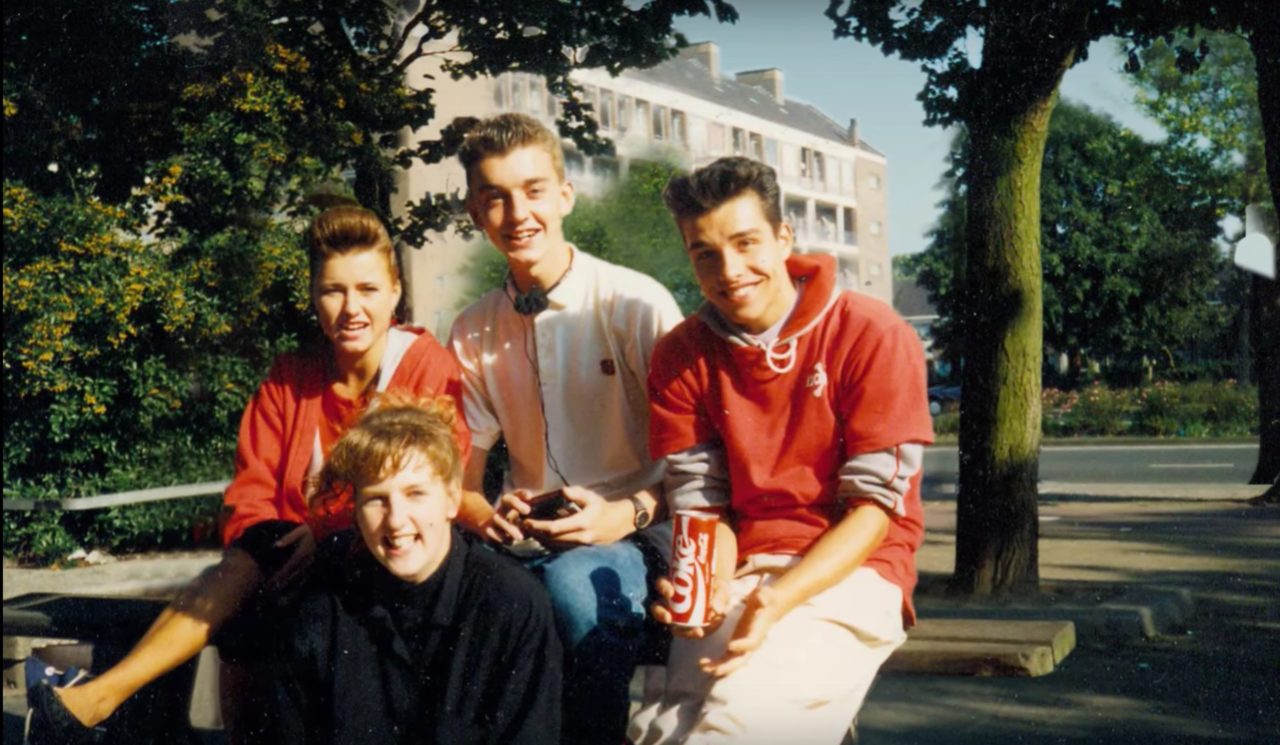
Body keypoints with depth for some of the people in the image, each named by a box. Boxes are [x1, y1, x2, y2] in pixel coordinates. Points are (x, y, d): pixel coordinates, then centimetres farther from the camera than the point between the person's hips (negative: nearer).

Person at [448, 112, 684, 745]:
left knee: (573, 580, -37)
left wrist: (629, 514, -21)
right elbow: (461, 475, 11)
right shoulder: (473, 332, 8)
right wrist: (487, 516, -11)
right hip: (528, 545, 3)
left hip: (633, 538, -3)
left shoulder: (635, 303, -6)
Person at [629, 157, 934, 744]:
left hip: (848, 573, -3)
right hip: (739, 575, 3)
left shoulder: (873, 337, -7)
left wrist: (777, 602, -22)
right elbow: (700, 504, 5)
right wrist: (709, 586, -18)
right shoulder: (681, 357, 5)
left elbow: (875, 505, -8)